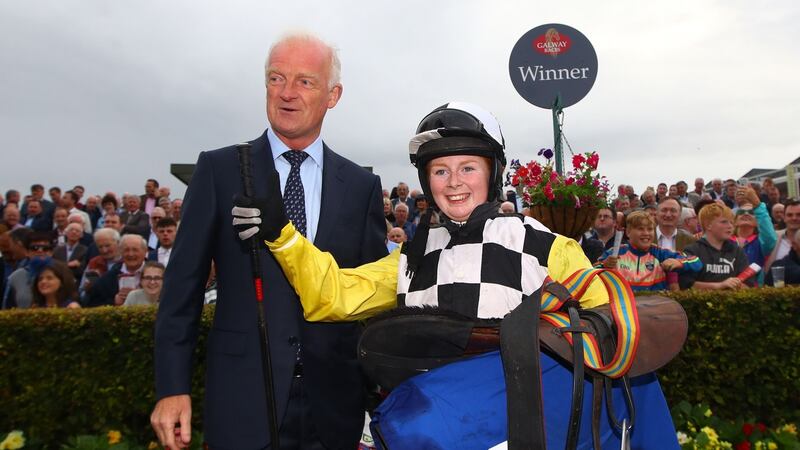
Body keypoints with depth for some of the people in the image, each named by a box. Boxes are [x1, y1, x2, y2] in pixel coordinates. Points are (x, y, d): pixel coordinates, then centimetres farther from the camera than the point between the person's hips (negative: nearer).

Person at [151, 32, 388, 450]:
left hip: (335, 404, 2)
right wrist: (172, 387, -5)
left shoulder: (362, 185, 2)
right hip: (244, 400, -1)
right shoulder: (219, 169, -1)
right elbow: (184, 282, -2)